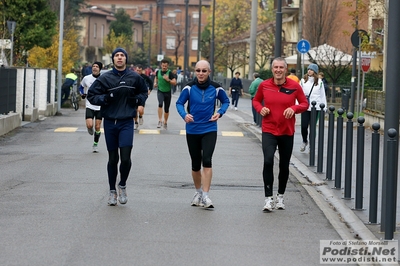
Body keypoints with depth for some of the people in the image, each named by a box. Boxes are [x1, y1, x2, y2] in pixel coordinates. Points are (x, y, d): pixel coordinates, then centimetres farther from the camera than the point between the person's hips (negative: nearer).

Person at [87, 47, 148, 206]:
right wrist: (105, 98, -14)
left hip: (127, 123, 0)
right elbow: (91, 95, 2)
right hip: (110, 123, 0)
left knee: (125, 157, -11)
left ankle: (122, 185, 14)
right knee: (112, 159, 8)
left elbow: (144, 92, 19)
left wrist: (137, 99, -1)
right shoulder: (105, 78, -1)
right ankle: (112, 191, 22)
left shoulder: (134, 78, 3)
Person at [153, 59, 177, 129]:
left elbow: (174, 82, -13)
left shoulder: (169, 73, -9)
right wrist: (155, 83, 5)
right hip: (160, 91, 1)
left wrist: (168, 80, -27)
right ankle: (160, 121, -26)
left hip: (167, 92, -1)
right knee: (160, 104, -27)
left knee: (166, 109, 8)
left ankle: (165, 122, 29)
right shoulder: (158, 72, 1)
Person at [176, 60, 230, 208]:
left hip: (209, 130, -1)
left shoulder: (216, 88, -4)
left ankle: (205, 196, -17)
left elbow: (226, 101, 11)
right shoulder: (189, 87, -6)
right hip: (192, 130, 1)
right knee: (195, 164, 11)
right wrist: (184, 115, -21)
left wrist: (220, 112, -7)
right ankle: (198, 192, 33)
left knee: (206, 160, -18)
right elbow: (179, 103, -1)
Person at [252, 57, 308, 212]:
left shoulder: (294, 86, -4)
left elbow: (304, 104, 3)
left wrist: (294, 108, -17)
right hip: (269, 131, -1)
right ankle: (268, 199, -13)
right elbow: (256, 100, 14)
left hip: (287, 132, 1)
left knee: (284, 166, 12)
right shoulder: (264, 85, -2)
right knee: (268, 161, -20)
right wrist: (260, 109, -8)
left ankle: (280, 197, 32)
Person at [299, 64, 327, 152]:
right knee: (304, 126, -3)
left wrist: (324, 107, 4)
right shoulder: (303, 81, 4)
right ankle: (304, 141, 24)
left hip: (315, 108, 0)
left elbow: (322, 95, 7)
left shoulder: (319, 82, 3)